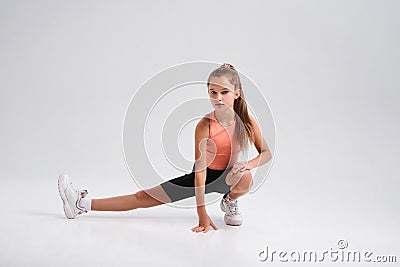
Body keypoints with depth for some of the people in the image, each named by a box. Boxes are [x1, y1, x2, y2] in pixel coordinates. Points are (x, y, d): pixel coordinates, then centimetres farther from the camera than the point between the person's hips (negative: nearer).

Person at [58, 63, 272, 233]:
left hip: (228, 176, 1)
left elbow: (266, 153, -8)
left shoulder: (247, 121, -19)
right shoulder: (204, 125, -25)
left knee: (245, 179, -38)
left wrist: (248, 164, -32)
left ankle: (230, 202, -1)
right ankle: (83, 204, 1)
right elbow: (200, 169, -26)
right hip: (204, 176, -1)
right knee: (143, 197, -6)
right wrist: (202, 213, -29)